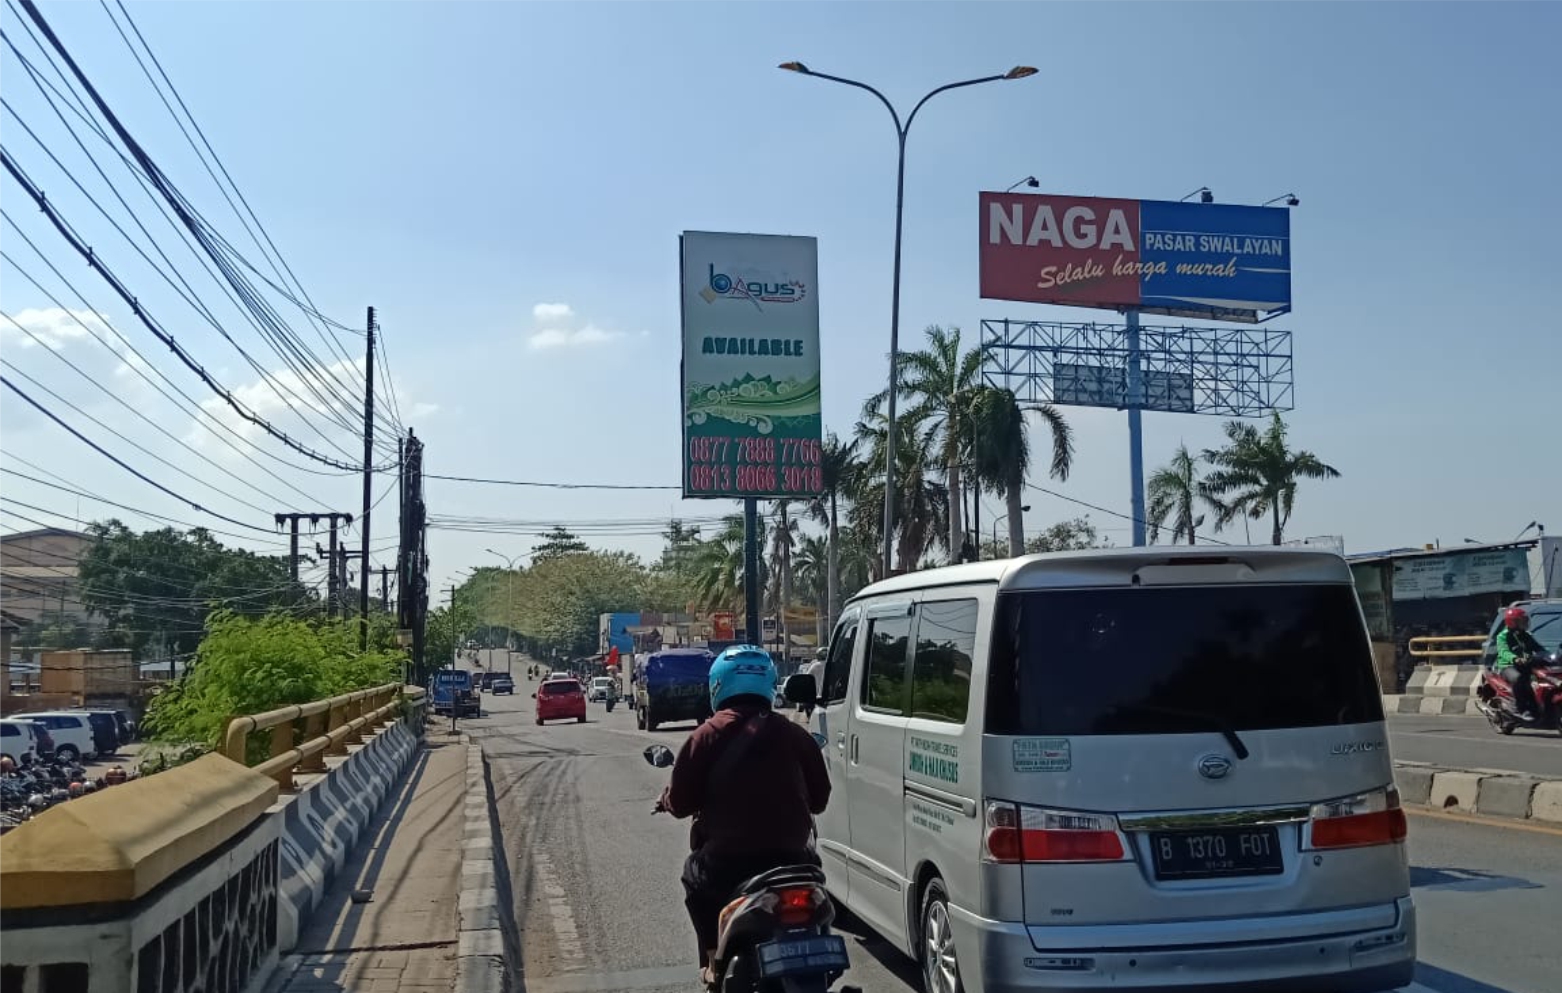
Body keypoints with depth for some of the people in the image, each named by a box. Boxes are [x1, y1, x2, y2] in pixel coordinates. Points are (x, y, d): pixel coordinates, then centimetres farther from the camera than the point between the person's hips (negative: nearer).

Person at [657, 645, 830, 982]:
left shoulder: (707, 736, -4)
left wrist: (666, 799, 20)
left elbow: (681, 803, -3)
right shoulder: (795, 734, 3)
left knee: (695, 877, 28)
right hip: (790, 859, 2)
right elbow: (819, 798, 11)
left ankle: (714, 959, 16)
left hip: (726, 862, -1)